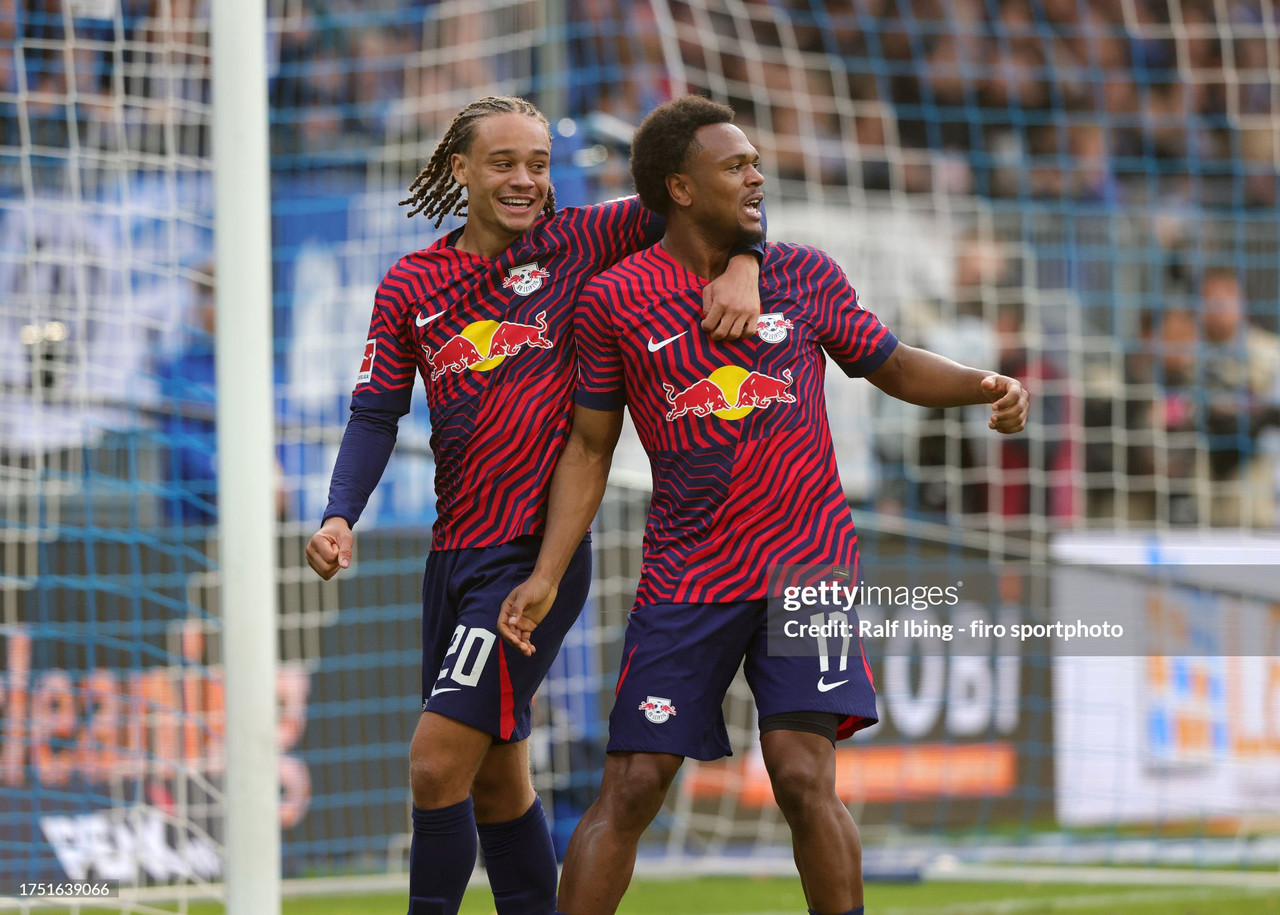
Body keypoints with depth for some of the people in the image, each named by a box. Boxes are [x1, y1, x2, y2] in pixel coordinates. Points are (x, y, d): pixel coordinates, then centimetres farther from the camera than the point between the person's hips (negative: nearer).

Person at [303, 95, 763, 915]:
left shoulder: (576, 245, -1)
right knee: (495, 782, 12)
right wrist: (341, 516, -8)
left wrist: (742, 266, -20)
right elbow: (375, 416, 7)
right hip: (456, 554, 5)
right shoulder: (409, 287, 9)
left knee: (438, 766, -13)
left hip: (537, 551, -5)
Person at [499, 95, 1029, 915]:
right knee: (630, 792, -3)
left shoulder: (804, 275, 6)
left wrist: (981, 385, -3)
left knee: (804, 776, -14)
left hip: (807, 568, 1)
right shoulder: (615, 301, 1)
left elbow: (892, 365, 17)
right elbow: (590, 449, 7)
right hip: (685, 583, -1)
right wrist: (547, 577, -1)